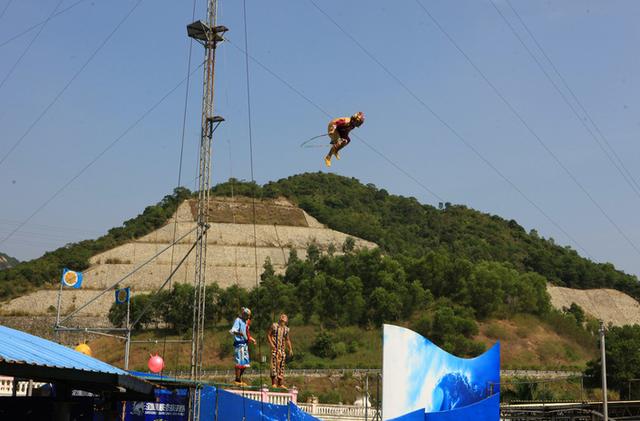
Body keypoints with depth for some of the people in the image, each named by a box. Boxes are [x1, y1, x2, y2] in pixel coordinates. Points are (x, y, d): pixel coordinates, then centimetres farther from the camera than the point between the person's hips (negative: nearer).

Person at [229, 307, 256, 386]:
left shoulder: (246, 322, 18)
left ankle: (239, 379, 18)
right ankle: (238, 380, -8)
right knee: (239, 362, -11)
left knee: (246, 363, 10)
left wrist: (251, 339, 26)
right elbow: (233, 330, -23)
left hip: (245, 344, 9)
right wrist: (239, 333, -40)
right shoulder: (238, 320, -9)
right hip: (239, 343, -9)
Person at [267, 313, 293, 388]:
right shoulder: (274, 326, 0)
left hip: (282, 349, 5)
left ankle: (281, 383, 11)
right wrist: (271, 344, -12)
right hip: (275, 348, -5)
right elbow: (268, 334, 0)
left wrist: (290, 349, 11)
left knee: (281, 365, 6)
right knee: (274, 364, -10)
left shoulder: (286, 329, 11)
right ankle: (274, 383, -9)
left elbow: (288, 340, 18)